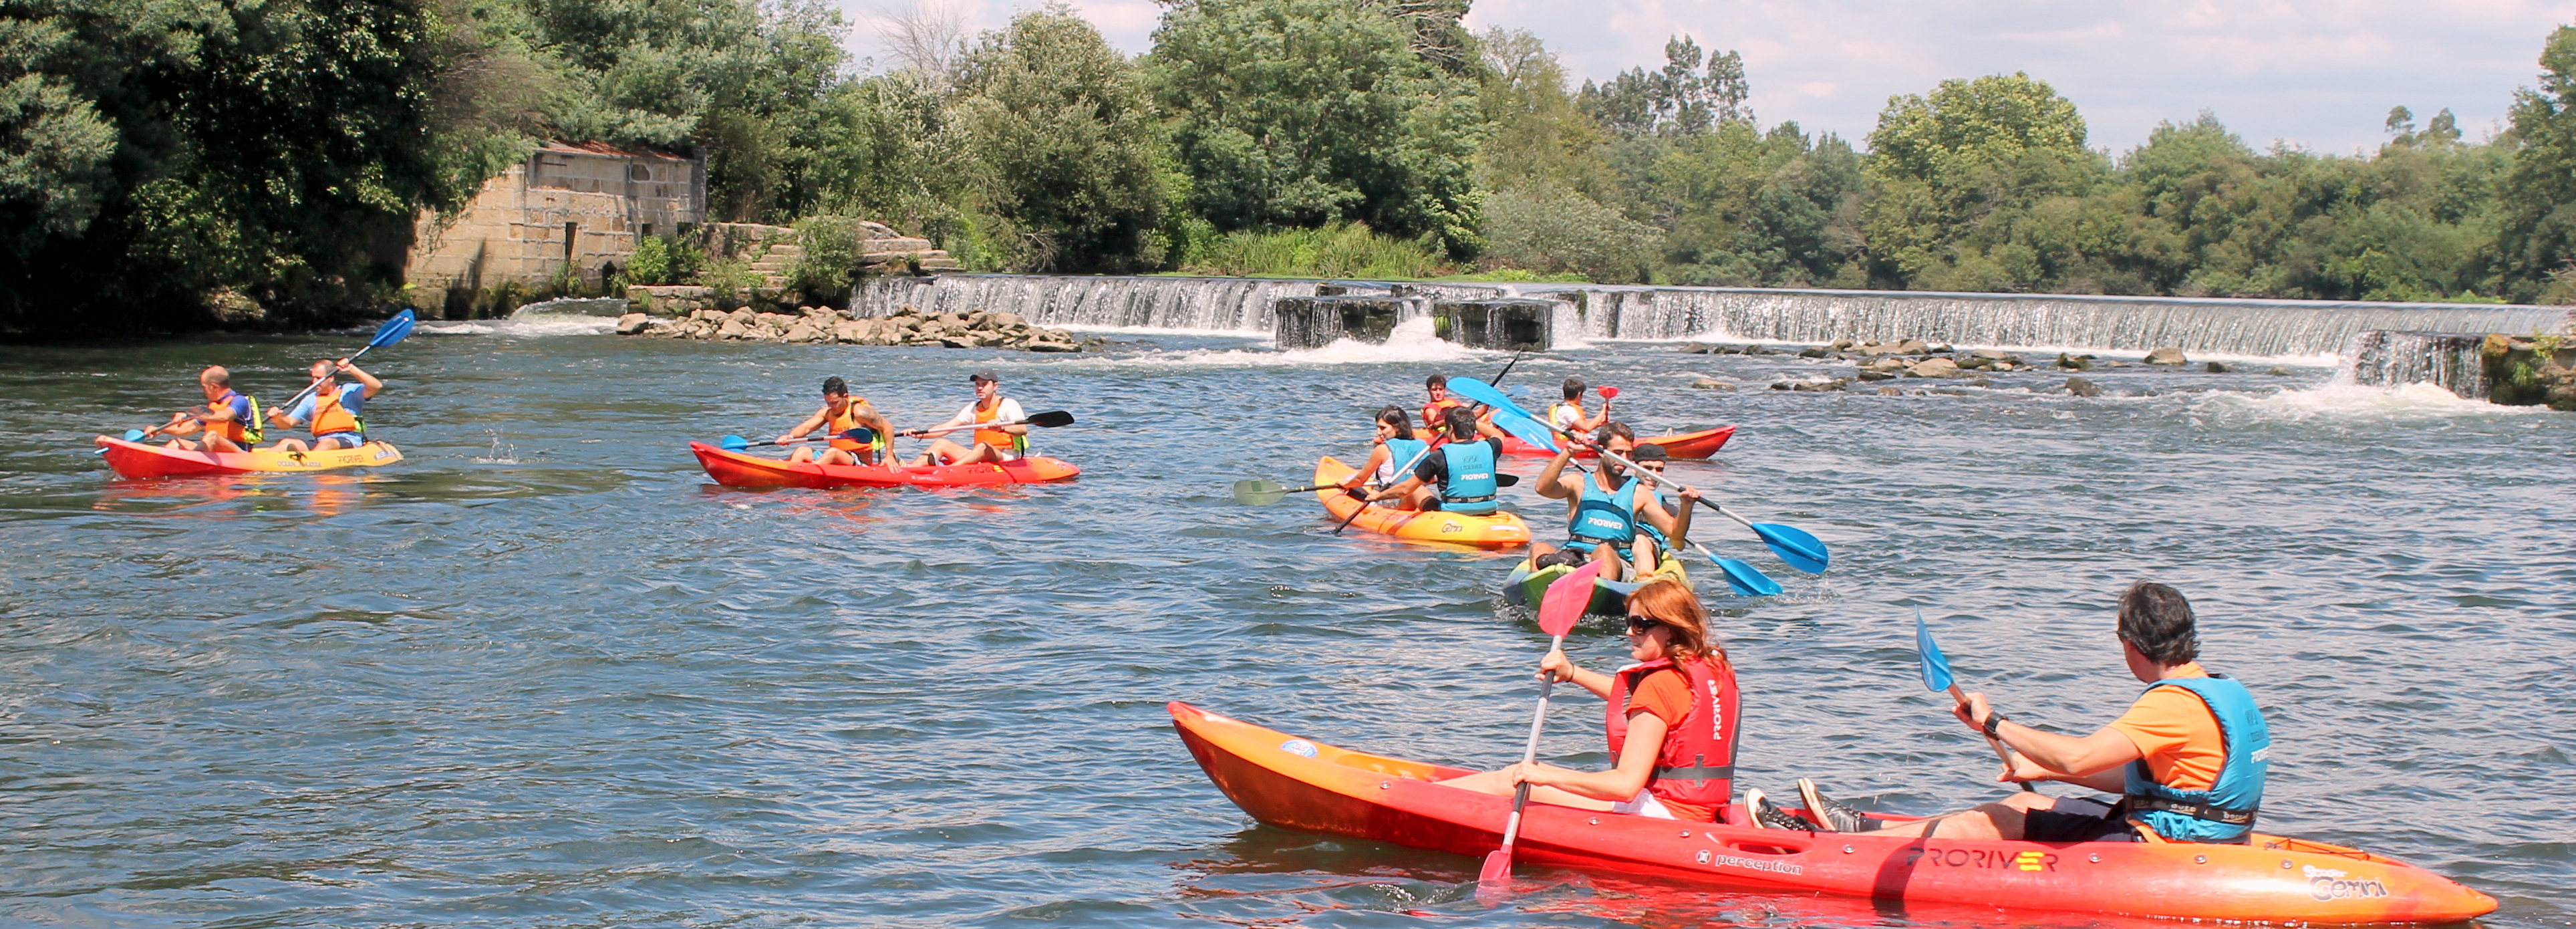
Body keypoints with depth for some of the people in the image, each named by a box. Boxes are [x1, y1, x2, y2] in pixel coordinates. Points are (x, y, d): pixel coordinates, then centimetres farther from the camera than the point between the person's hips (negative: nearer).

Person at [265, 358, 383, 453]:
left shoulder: (349, 392, 6)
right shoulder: (311, 400, 19)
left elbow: (377, 387, -10)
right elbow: (289, 423, 18)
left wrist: (352, 369, -14)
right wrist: (277, 419, -6)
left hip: (349, 443, -5)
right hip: (319, 444, 5)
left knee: (328, 443, -37)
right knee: (288, 442, -17)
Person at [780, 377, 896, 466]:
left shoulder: (859, 412, -10)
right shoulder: (827, 413, 8)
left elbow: (888, 427, -7)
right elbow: (806, 427, -4)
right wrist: (790, 436, -26)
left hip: (861, 464, -7)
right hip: (837, 461, 7)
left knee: (833, 452, -33)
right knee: (803, 451, -8)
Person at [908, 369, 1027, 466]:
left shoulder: (1009, 405, -4)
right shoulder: (973, 409, 15)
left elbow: (1023, 430, -22)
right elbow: (945, 428, 8)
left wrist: (1002, 428, -42)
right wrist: (919, 433, -9)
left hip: (1007, 459, -7)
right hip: (980, 459, 7)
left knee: (983, 446, -37)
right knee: (942, 444, -6)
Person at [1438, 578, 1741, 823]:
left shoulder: (1660, 684, -19)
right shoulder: (1713, 667, 9)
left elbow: (1626, 784, -24)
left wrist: (1547, 776, -19)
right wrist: (1573, 673, 23)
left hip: (1664, 812, -9)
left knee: (1510, 782, -4)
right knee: (1521, 772, 16)